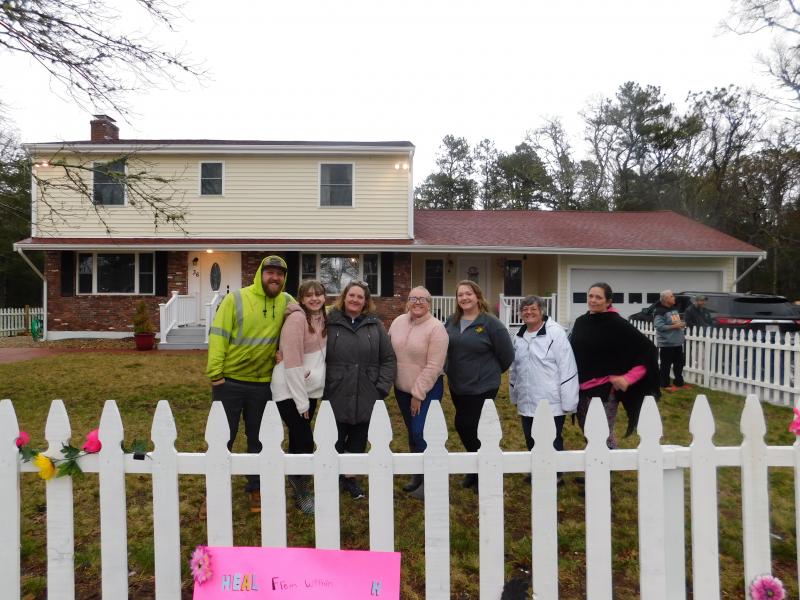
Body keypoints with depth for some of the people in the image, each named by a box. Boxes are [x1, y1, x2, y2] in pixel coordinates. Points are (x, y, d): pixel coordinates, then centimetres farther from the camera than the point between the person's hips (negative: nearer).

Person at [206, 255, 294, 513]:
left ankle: (256, 489, 29)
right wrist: (215, 372, -15)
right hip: (230, 380, -2)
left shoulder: (286, 302, 2)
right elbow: (218, 335, -11)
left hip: (263, 383, 3)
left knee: (258, 439, 14)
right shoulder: (236, 299, -9)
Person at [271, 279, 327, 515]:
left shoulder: (321, 319, 7)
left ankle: (299, 489, 28)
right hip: (290, 391, -7)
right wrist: (301, 400, -17)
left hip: (310, 390, 7)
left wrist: (308, 397, 4)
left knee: (299, 441, 14)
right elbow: (292, 362, -20)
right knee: (304, 442, -4)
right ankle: (302, 493, 16)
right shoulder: (297, 318, -17)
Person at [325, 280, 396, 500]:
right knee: (335, 444, 10)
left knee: (358, 444, 15)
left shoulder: (375, 325, 4)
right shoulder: (330, 323, -2)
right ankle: (334, 479, 32)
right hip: (336, 397, -2)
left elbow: (388, 358, 4)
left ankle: (351, 477, 35)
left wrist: (382, 387, -2)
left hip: (366, 398, 2)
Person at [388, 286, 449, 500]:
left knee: (421, 433, -9)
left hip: (427, 389, -6)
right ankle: (418, 475, 32)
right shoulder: (398, 322, 1)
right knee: (412, 433, 15)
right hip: (401, 388, 6)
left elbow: (434, 366, -18)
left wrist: (418, 394, -17)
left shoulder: (436, 328, -17)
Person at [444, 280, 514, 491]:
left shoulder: (491, 323, -13)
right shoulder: (452, 322, 3)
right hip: (457, 386, 6)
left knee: (475, 428, -1)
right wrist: (448, 370, 14)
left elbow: (507, 355, -7)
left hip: (483, 387, -6)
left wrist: (491, 372, 4)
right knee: (462, 426, 13)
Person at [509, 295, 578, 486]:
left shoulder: (555, 333, -12)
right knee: (531, 441, 17)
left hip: (551, 402, -6)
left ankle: (555, 475, 24)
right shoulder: (518, 337, 9)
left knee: (552, 442, 6)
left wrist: (568, 401, -16)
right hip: (526, 402, 6)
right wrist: (514, 395, 20)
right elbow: (514, 369, 18)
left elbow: (567, 368, -15)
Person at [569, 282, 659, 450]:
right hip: (582, 389, 5)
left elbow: (647, 349, -11)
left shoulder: (617, 324, -11)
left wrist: (628, 378, -15)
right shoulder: (580, 322, 4)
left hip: (605, 389, -5)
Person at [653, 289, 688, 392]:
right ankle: (665, 384, 7)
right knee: (666, 365, -2)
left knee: (679, 363, 15)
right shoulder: (660, 311, -15)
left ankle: (679, 382, 28)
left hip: (677, 342, 9)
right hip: (666, 343, -9)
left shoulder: (674, 309, 15)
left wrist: (682, 324, 7)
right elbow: (659, 326, -23)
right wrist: (674, 326, -22)